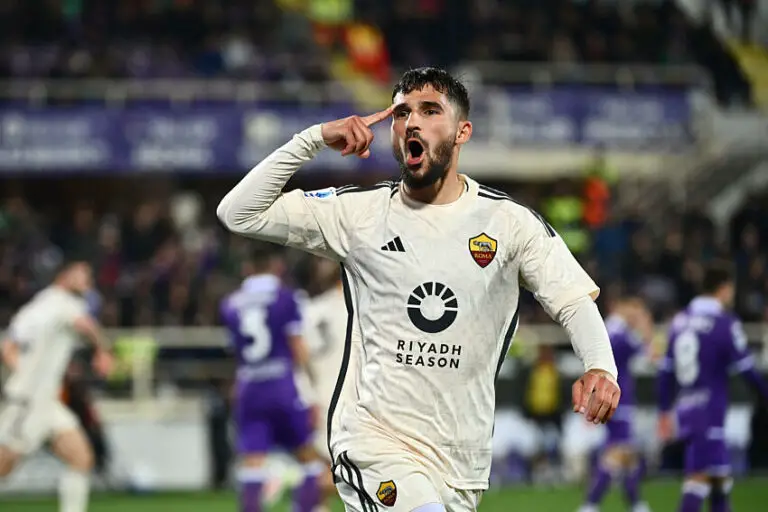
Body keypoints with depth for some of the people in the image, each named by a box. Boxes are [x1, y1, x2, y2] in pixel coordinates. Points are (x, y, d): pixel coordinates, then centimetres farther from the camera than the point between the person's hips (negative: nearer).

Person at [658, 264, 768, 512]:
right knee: (700, 477, -10)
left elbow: (666, 371, 15)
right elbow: (746, 370, -10)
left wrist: (665, 411, 22)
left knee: (720, 476, 16)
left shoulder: (681, 320, 11)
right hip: (709, 410, -8)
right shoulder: (725, 323, -10)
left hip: (685, 410, 8)